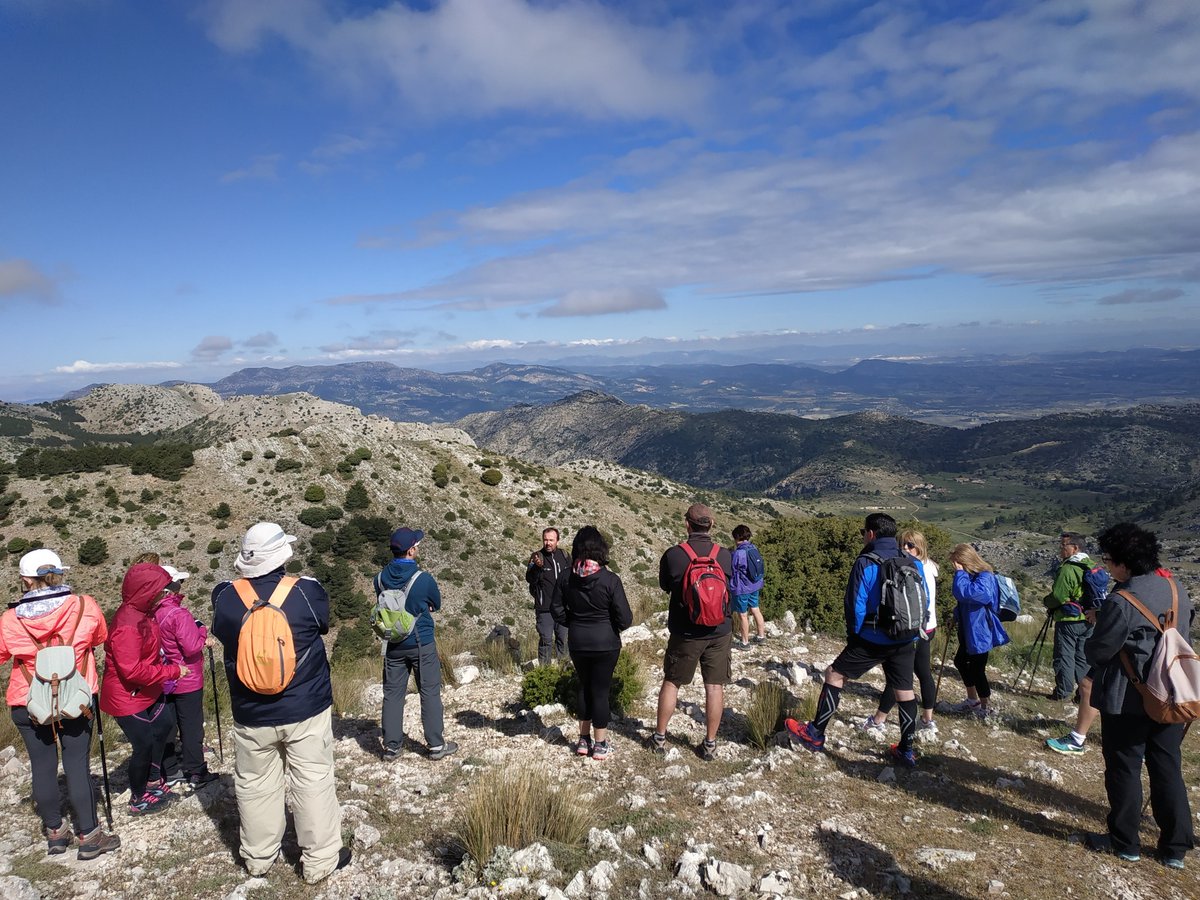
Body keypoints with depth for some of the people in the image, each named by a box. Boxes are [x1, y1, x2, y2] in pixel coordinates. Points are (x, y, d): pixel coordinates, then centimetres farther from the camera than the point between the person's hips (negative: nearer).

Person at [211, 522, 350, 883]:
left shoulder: (226, 597, -11)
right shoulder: (306, 591, -16)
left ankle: (258, 857, 34)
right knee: (313, 783, 9)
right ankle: (320, 860, 19)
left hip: (251, 715, 2)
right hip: (306, 709, -2)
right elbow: (323, 625, 3)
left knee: (255, 785, 19)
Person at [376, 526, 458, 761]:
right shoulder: (423, 578, -17)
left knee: (392, 693, 12)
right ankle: (436, 745, 12)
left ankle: (391, 746, 19)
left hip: (392, 645, 4)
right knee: (430, 693, 6)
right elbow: (436, 605, 0)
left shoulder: (380, 579, -6)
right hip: (421, 644, -4)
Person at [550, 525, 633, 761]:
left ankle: (584, 740, 28)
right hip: (605, 644, -3)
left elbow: (556, 610, 1)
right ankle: (600, 745, 17)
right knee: (601, 690, 8)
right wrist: (612, 626, 6)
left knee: (584, 687, 20)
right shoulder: (610, 580, -17)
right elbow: (625, 618, -15)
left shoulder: (566, 578, -7)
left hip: (577, 643, 3)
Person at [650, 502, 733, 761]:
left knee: (671, 683, 14)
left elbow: (665, 586, 4)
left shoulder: (673, 555, -14)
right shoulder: (724, 555, -7)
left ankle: (659, 738, 22)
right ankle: (710, 744, 15)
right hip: (720, 632, 1)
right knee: (715, 687, 8)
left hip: (685, 632, -1)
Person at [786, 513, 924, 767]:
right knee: (904, 691, 14)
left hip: (872, 640, -5)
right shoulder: (913, 563, 4)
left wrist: (853, 634, 4)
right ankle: (907, 750, 23)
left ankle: (816, 734, 11)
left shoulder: (866, 563, -12)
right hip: (905, 642, 5)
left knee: (834, 675, 6)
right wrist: (914, 635, 17)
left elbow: (856, 605, -11)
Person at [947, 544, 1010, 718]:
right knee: (960, 661, 20)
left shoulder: (984, 578, -23)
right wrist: (957, 616, 8)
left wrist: (960, 572, -29)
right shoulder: (971, 576, 7)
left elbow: (964, 593, -38)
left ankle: (986, 707, 18)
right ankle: (972, 700, 35)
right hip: (968, 630, 10)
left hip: (980, 632, -10)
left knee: (976, 669, 0)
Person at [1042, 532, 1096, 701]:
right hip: (1088, 620, 8)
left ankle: (1063, 692, 5)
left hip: (1068, 620, -8)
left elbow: (1058, 597, -21)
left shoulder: (1068, 568, -19)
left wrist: (1045, 601, -1)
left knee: (1064, 656, 1)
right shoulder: (1092, 566, 7)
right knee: (1083, 656, 15)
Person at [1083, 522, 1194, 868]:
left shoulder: (1121, 601, -23)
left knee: (1124, 769, 8)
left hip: (1128, 700, -7)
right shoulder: (1176, 590, 1)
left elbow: (1098, 652, -17)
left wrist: (1098, 625, 2)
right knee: (1168, 768, 16)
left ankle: (1124, 843, 20)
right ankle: (1176, 846, 24)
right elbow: (1184, 638, 14)